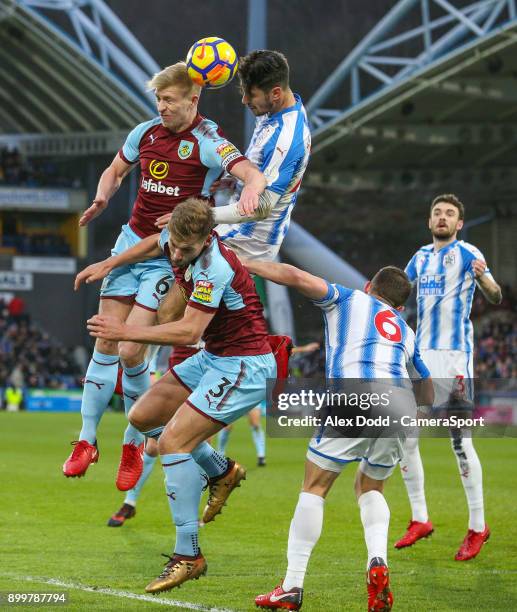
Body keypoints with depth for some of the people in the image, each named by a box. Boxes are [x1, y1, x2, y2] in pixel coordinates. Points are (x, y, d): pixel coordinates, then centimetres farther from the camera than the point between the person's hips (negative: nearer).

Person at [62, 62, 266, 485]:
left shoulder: (207, 142, -14)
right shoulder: (146, 133, 5)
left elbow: (253, 175, -29)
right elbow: (115, 171, 21)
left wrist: (250, 191, -53)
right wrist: (102, 200, -1)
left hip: (171, 257, -5)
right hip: (132, 243, 5)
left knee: (132, 352, -10)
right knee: (106, 345, 3)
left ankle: (134, 443, 10)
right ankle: (88, 439, 12)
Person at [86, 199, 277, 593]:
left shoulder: (214, 266, -27)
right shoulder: (183, 243, -2)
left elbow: (189, 332, -31)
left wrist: (126, 332, -31)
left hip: (244, 366, -10)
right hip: (215, 357, 10)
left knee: (172, 441, -18)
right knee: (143, 416, 13)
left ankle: (188, 556, -13)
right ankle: (221, 471, 29)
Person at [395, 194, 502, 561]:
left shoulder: (467, 254, -5)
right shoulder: (421, 257, 15)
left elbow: (496, 298, -15)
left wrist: (483, 276, -35)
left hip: (455, 356, -7)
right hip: (422, 355, 7)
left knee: (460, 441, -9)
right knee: (405, 436, 6)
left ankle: (478, 527, -1)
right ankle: (420, 519, 17)